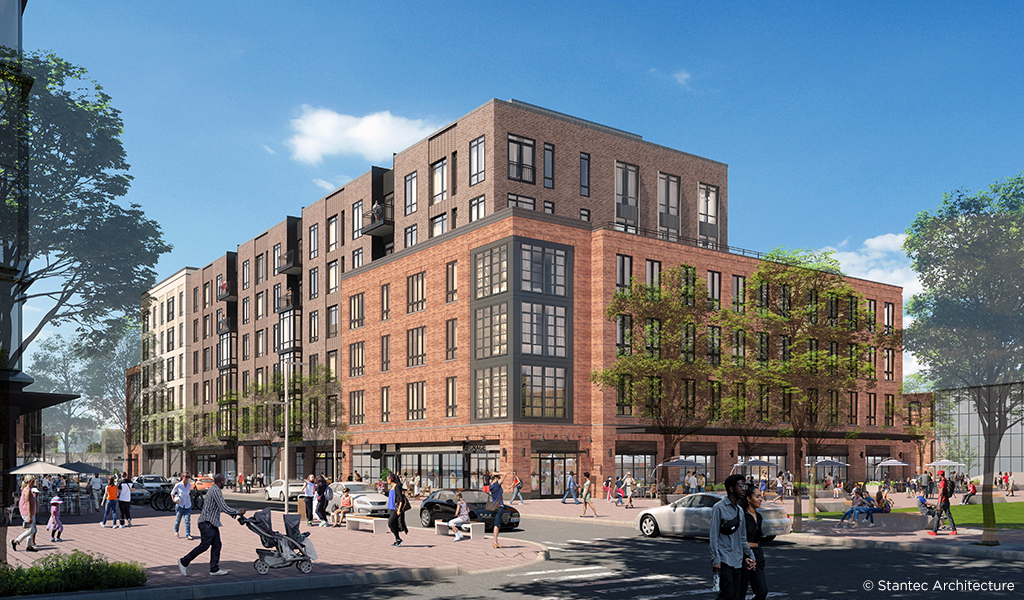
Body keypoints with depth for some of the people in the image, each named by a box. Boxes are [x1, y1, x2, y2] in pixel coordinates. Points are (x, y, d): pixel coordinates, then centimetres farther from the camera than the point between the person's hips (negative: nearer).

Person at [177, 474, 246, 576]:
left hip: (212, 523, 10)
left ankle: (214, 569, 8)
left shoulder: (212, 489, 17)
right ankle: (184, 561, 2)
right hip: (207, 523, -10)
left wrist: (236, 512, 19)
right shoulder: (216, 491, -16)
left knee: (217, 545, 7)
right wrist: (237, 512, -10)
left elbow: (221, 507, 24)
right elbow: (224, 508, -21)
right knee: (204, 545, -8)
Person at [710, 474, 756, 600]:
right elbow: (714, 536, -10)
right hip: (724, 560, -7)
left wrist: (750, 556, 17)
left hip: (737, 561, 7)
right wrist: (716, 560, -15)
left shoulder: (740, 510, 15)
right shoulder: (719, 508, -7)